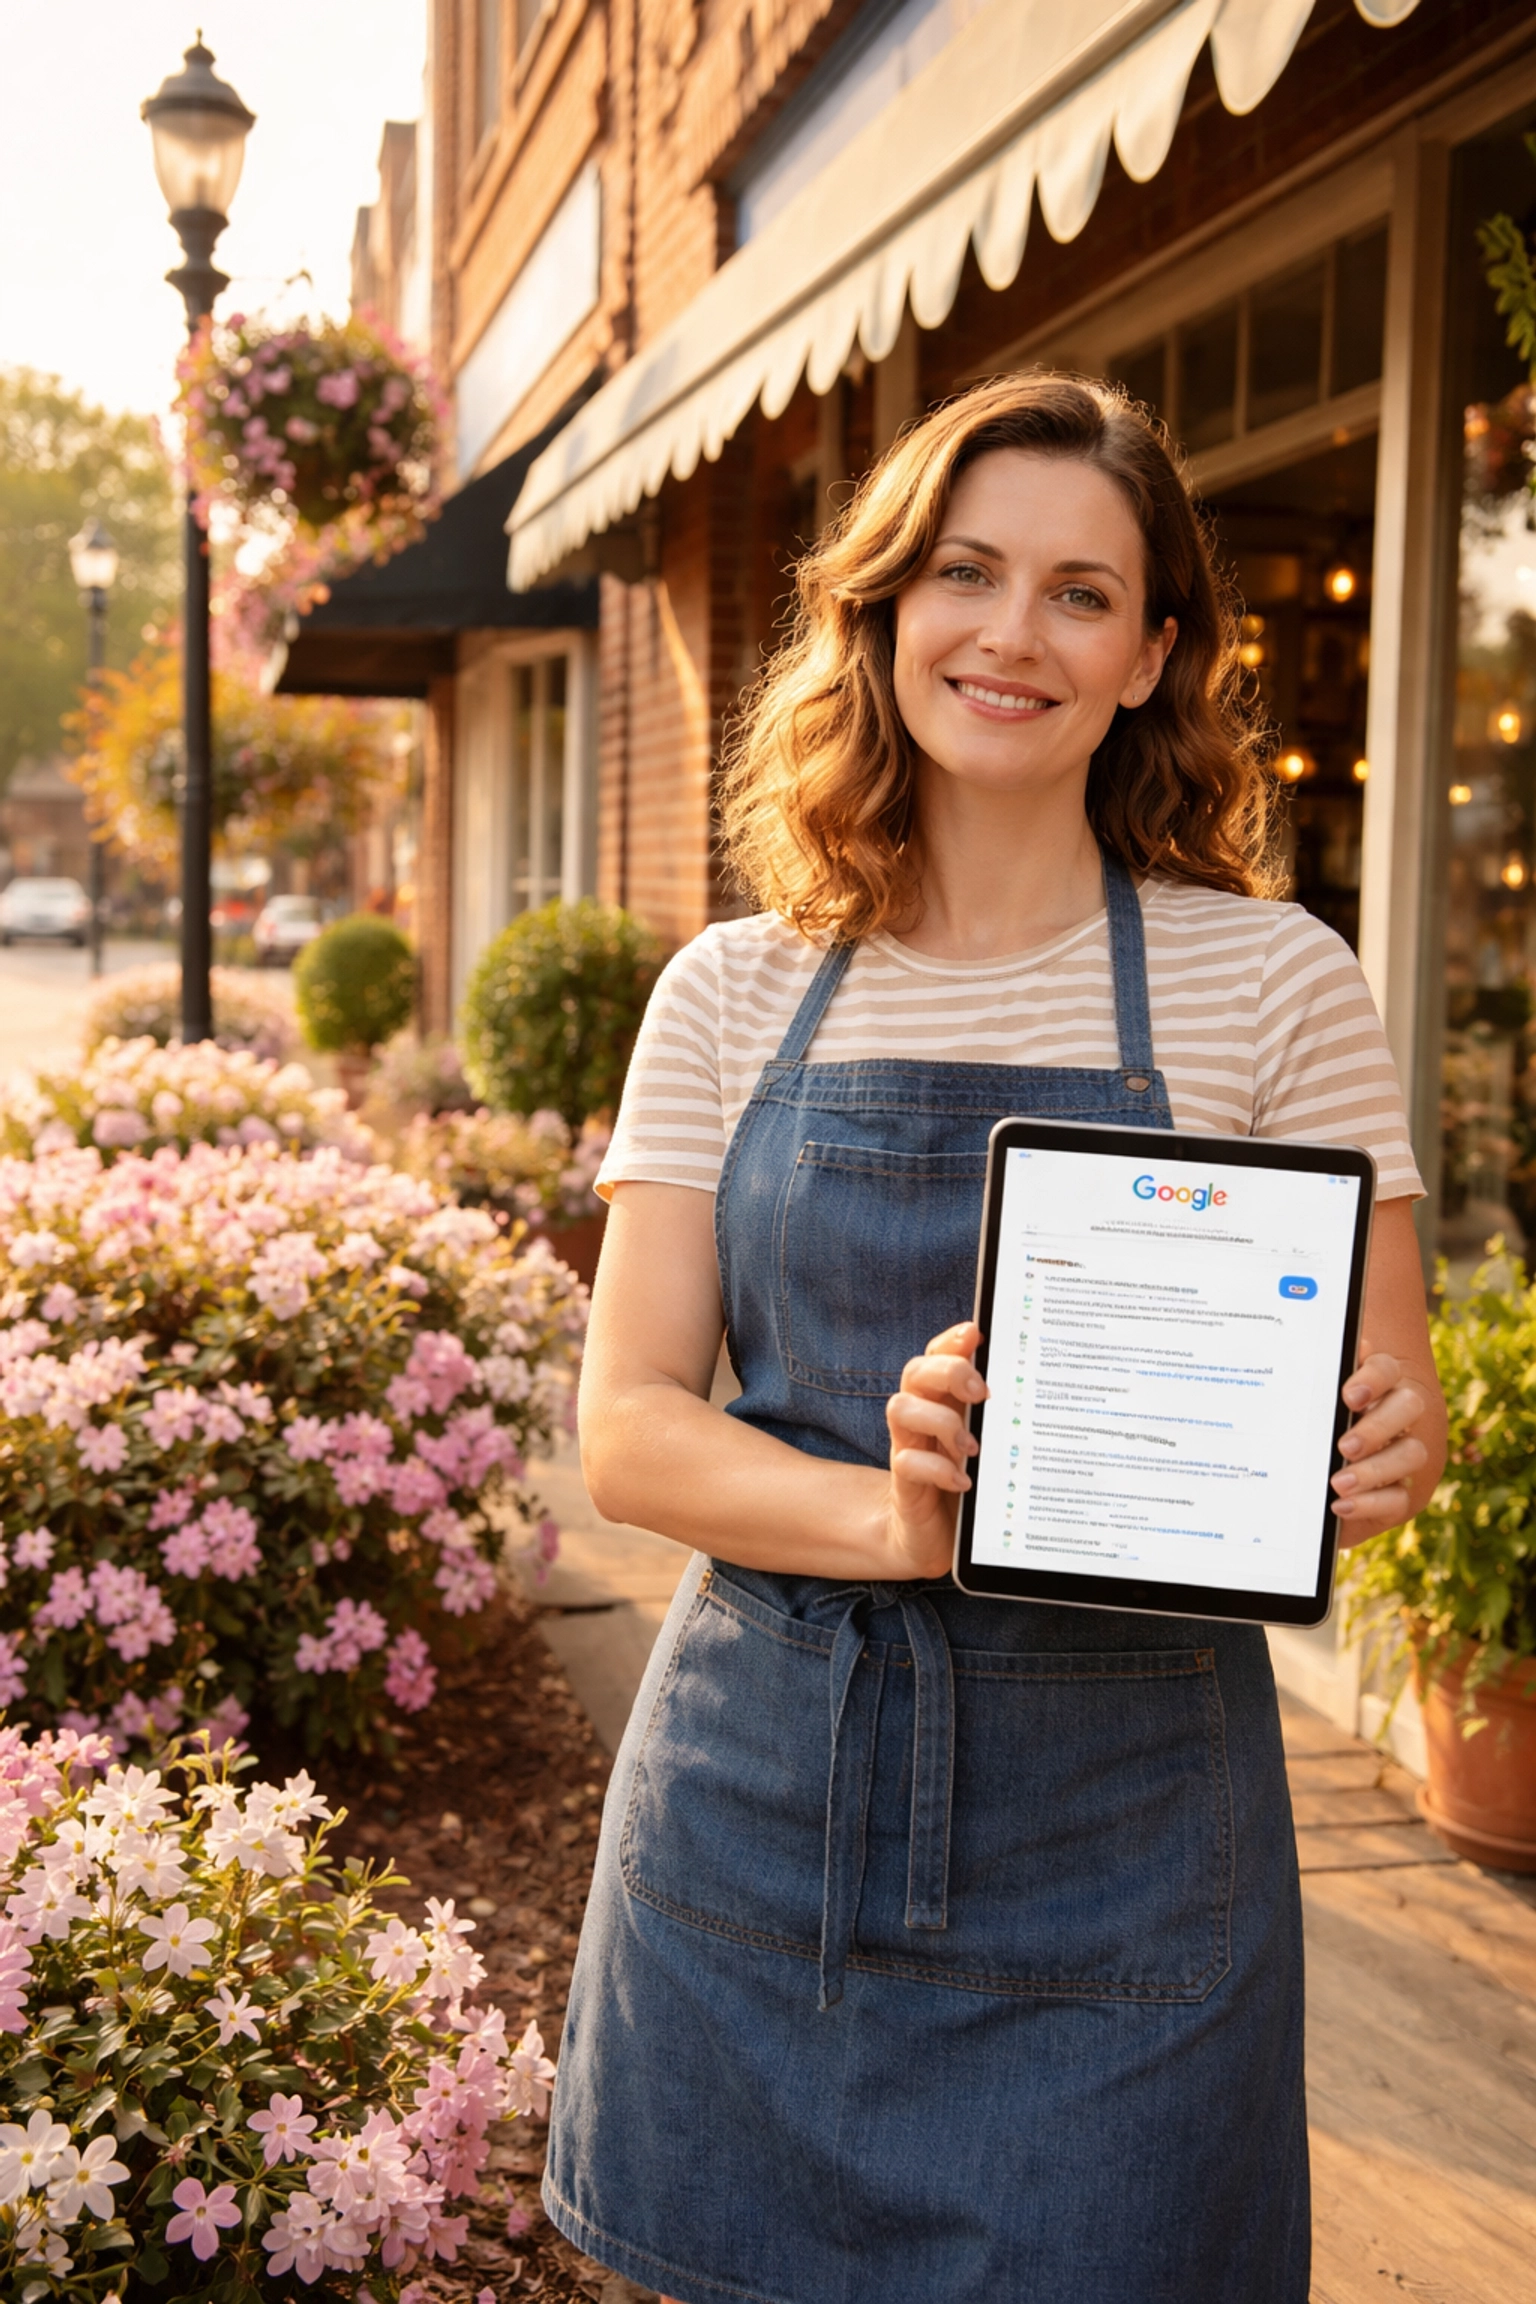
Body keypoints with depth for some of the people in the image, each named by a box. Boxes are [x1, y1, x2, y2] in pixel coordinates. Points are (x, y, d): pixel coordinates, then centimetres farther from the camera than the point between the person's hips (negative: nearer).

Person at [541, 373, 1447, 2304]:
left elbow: (1393, 1418, 2)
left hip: (1119, 1856, -1)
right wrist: (882, 1515, -21)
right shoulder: (734, 995, 2)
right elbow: (626, 1429, -2)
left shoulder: (1275, 985, -3)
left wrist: (1379, 1456, -21)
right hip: (761, 1820, 2)